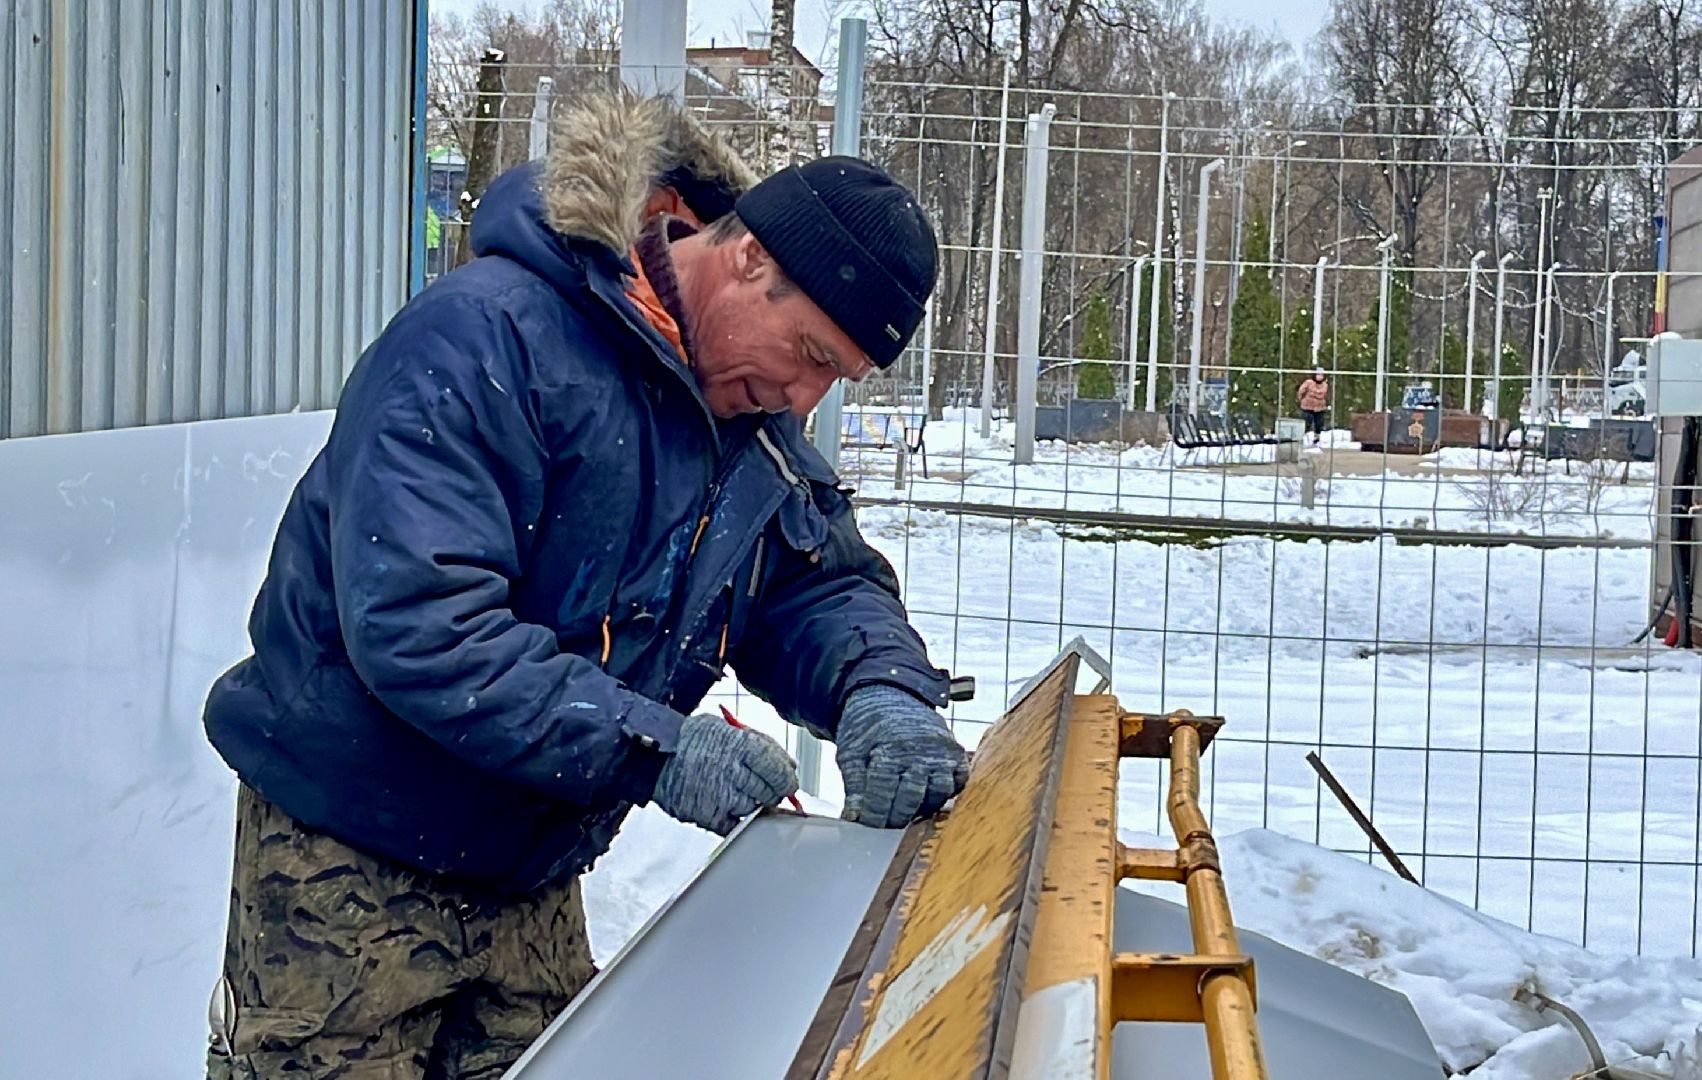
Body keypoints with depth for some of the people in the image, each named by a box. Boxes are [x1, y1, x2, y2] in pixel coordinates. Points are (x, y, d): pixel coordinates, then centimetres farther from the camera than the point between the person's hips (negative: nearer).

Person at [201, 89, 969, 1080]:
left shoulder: (757, 422, 4)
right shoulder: (485, 339, -23)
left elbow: (822, 584, 6)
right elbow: (414, 624, -31)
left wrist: (882, 691, -18)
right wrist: (653, 747, -33)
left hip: (535, 886, 7)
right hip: (350, 863, -7)